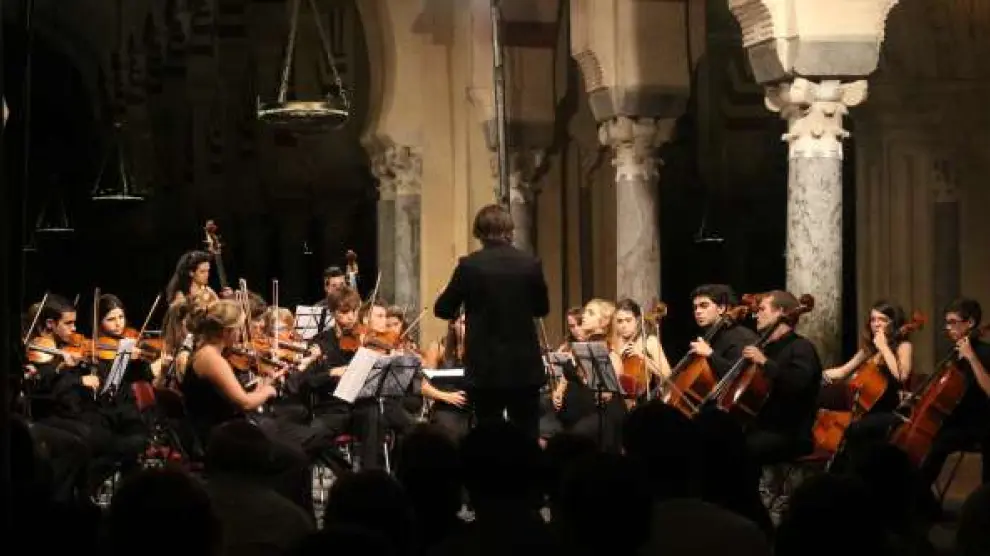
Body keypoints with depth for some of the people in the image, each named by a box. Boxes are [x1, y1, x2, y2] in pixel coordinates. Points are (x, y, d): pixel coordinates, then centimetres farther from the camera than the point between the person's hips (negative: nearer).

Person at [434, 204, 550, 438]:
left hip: (485, 368, -2)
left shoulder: (469, 265, -9)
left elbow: (443, 309, -1)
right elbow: (542, 308, 9)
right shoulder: (530, 263, -4)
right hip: (525, 366, 2)